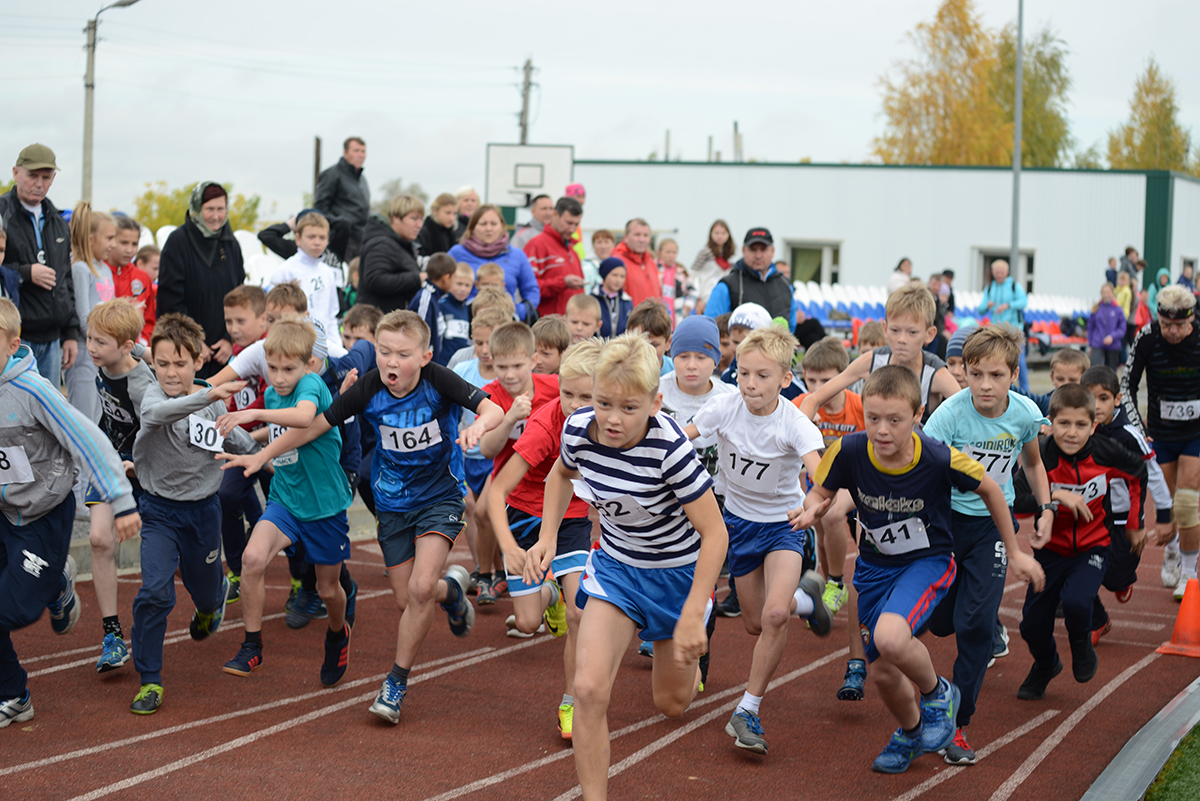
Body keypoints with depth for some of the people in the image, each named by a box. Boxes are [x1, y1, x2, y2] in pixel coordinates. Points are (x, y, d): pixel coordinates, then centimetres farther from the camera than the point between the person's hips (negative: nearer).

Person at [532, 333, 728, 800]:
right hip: (616, 564, 3)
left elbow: (715, 533, -25)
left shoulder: (670, 447, -32)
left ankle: (688, 654, 50)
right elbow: (562, 473, 8)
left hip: (678, 570, -3)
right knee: (589, 689, -16)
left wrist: (693, 617, -27)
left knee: (672, 704, 14)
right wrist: (547, 539, -4)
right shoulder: (578, 430, -19)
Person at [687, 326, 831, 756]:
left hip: (783, 522, -3)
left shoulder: (795, 425, -26)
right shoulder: (725, 406, -18)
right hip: (738, 519, 3)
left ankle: (747, 710, -8)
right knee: (755, 623, 12)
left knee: (774, 615, -24)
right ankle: (804, 596, 47)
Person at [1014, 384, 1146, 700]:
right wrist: (1056, 496, -36)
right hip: (1052, 547, 1)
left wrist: (1133, 517, 12)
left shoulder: (1105, 453, -14)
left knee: (1075, 600, -28)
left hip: (1093, 546, -1)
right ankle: (1045, 665, 37)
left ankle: (1081, 644, 9)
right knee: (1032, 624, 2)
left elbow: (1138, 471, 8)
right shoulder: (1042, 457, -19)